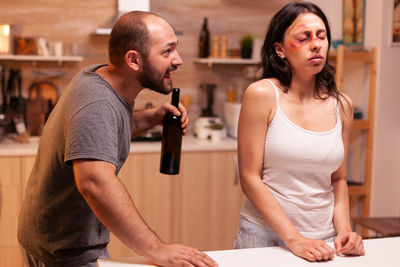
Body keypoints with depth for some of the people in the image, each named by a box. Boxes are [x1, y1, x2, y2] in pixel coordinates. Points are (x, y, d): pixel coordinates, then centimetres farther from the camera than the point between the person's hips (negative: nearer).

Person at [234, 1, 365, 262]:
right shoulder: (261, 95, -10)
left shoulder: (342, 106, 3)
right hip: (264, 234, -3)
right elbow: (250, 177, -11)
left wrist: (344, 230, -3)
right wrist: (294, 239, -16)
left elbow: (338, 180, 11)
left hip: (323, 241, 3)